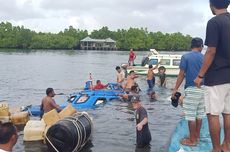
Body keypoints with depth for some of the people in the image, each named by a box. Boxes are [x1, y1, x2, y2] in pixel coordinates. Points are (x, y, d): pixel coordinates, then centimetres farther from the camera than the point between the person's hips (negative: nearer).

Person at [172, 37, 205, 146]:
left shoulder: (185, 57, -5)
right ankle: (197, 136, 26)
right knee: (199, 114, 14)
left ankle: (192, 140, 7)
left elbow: (181, 75, -7)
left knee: (191, 115, 0)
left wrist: (175, 89, -2)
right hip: (202, 88, 6)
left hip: (192, 89, -5)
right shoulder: (204, 58, 7)